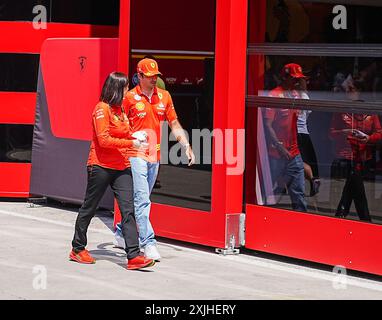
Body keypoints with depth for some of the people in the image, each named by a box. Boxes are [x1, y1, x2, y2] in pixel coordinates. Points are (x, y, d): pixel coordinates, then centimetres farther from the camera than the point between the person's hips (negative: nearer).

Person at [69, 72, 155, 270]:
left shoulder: (119, 109, 16)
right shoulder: (102, 109, -11)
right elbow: (104, 140, -19)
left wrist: (134, 136, 8)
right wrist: (131, 143, -20)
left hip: (121, 167, 7)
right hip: (101, 166, -7)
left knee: (128, 210, -6)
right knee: (89, 208, 7)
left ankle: (133, 256, -12)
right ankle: (78, 249, 23)